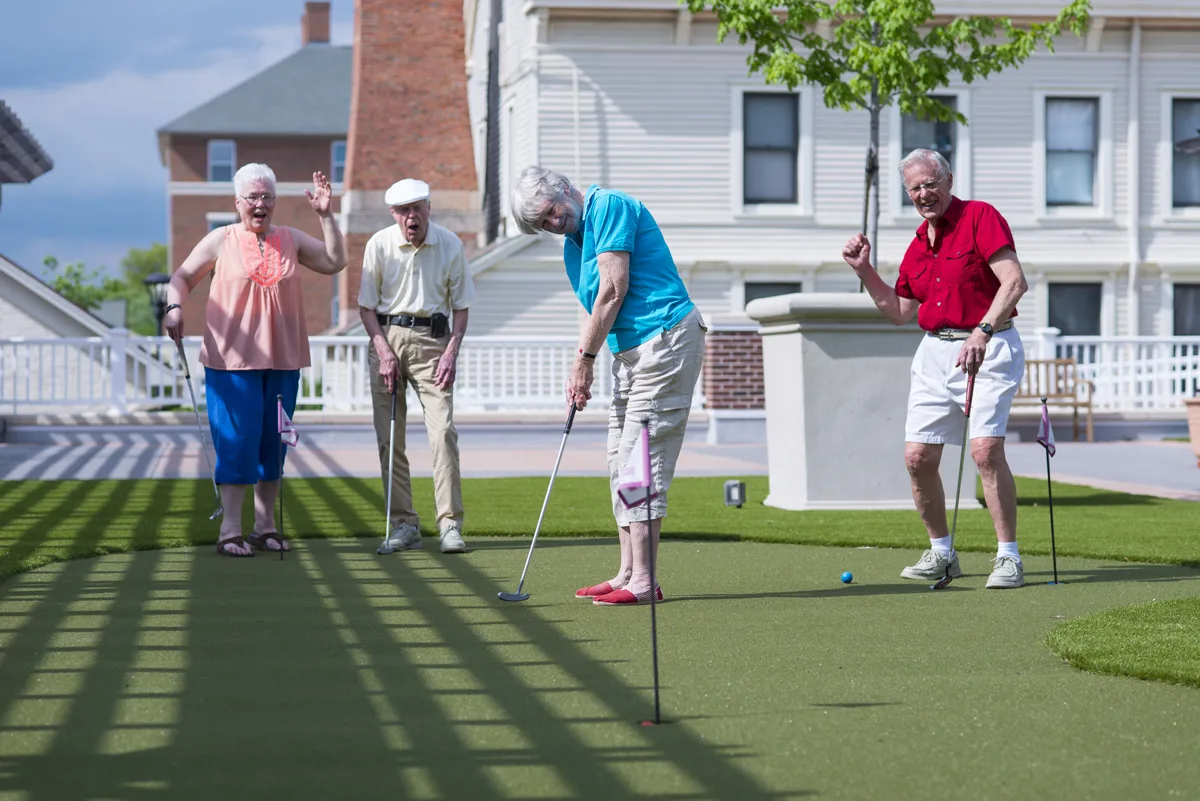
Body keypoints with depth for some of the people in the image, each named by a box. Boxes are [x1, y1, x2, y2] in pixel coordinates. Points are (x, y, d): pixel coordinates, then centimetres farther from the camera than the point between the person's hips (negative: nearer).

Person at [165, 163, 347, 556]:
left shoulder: (291, 240, 10)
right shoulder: (221, 241, 2)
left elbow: (335, 261, 6)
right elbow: (183, 277, 5)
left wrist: (325, 215, -1)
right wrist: (174, 307, -13)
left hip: (282, 361, 4)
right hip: (232, 359, -4)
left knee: (273, 442, 7)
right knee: (236, 440, -7)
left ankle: (266, 526, 15)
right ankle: (230, 530, -3)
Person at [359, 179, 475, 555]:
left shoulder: (450, 245, -3)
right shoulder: (379, 245, -3)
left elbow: (461, 306, 6)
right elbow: (366, 306, 3)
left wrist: (451, 352, -6)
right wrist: (384, 351, -7)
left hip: (432, 340, -1)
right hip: (387, 337, 1)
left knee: (443, 429, -12)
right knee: (389, 438, 1)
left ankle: (450, 524, -11)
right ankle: (404, 524, 8)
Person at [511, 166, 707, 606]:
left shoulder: (610, 207, -13)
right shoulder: (573, 243, 16)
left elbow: (613, 292, -17)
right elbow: (594, 308, 18)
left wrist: (585, 359, -11)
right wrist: (581, 371, 4)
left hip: (665, 338, -10)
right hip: (630, 350, 10)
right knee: (622, 463, 9)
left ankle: (642, 581, -12)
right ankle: (627, 574, 11)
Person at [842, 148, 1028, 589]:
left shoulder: (981, 217, -7)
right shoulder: (918, 246, 16)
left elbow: (1014, 280, -18)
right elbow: (900, 312, 23)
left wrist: (983, 331, -29)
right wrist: (864, 270, 12)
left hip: (988, 349, -7)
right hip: (934, 351, 7)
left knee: (986, 449, -20)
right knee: (917, 456, 2)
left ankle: (1008, 557, -12)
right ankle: (941, 552, 18)